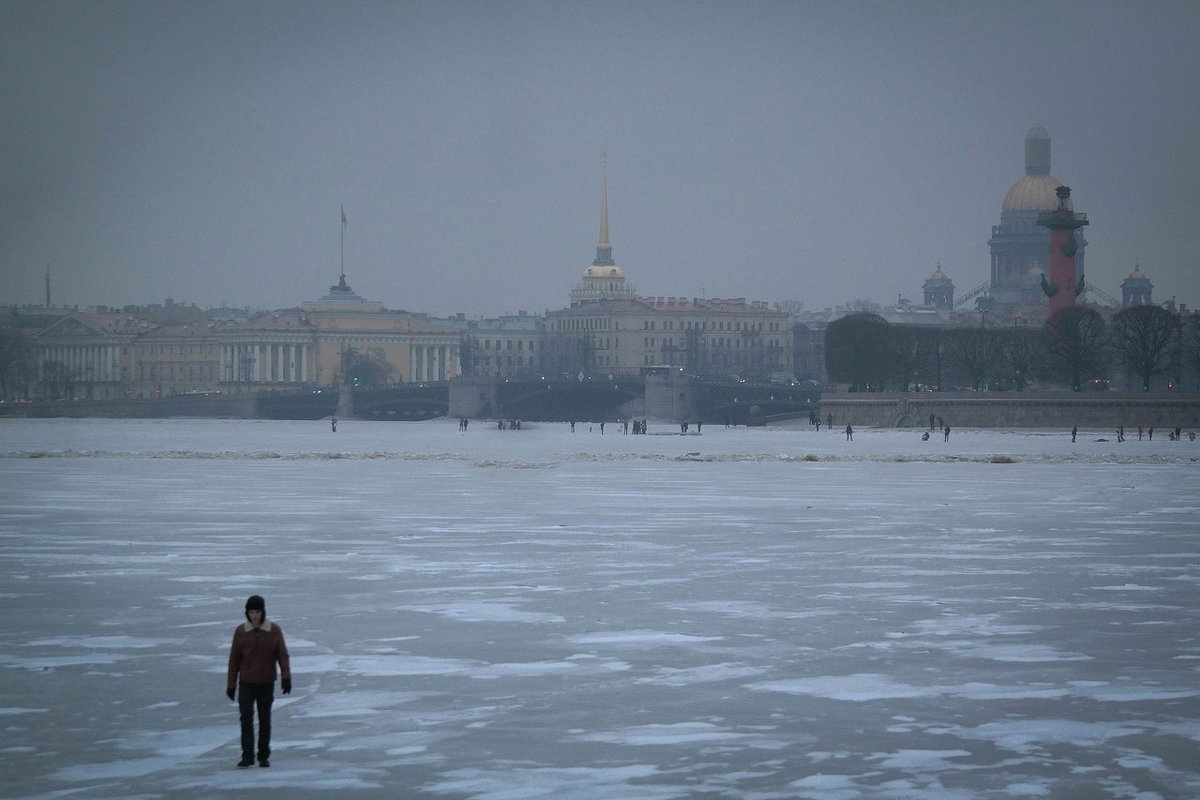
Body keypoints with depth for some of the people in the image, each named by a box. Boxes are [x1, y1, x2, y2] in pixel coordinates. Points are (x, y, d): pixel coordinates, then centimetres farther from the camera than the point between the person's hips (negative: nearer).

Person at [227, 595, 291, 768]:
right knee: (246, 717, -12)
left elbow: (282, 655, -5)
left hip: (267, 683, 0)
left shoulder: (275, 630, -4)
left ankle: (264, 756, 16)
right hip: (246, 683, 0)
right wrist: (230, 685, 1)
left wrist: (286, 677, -19)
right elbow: (234, 658, 1)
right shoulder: (240, 631, -3)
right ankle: (247, 756, -8)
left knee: (265, 719, 5)